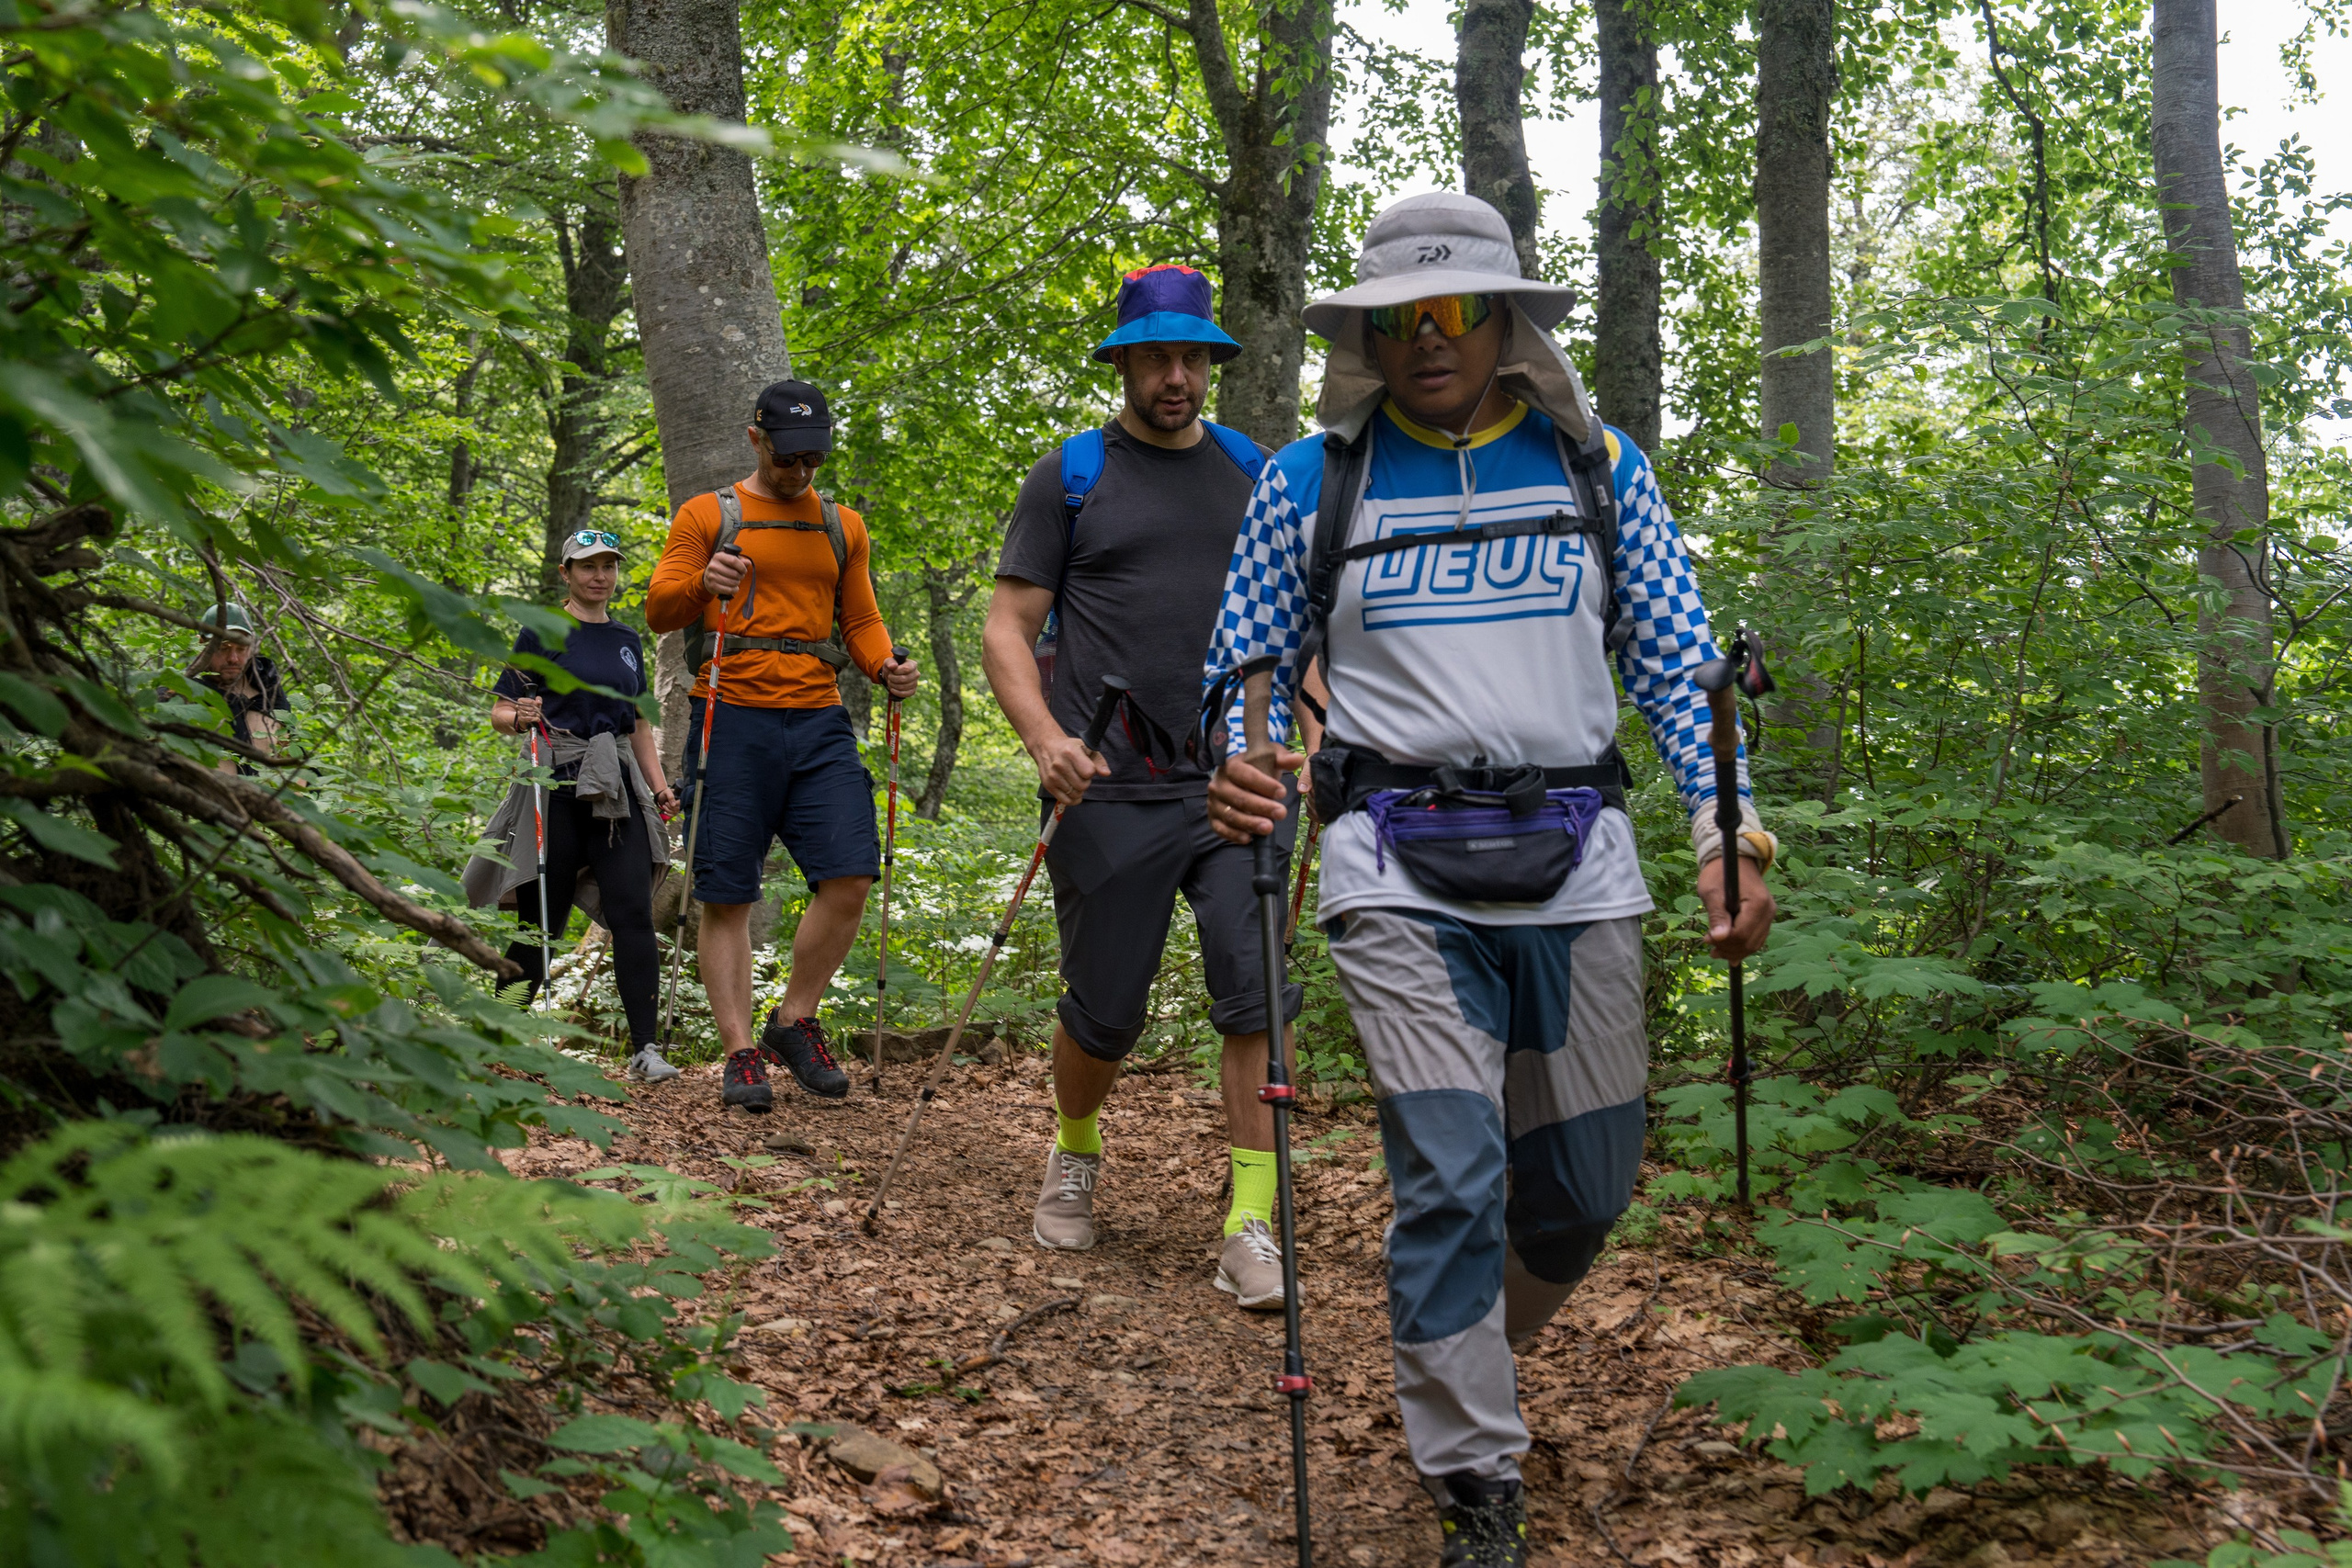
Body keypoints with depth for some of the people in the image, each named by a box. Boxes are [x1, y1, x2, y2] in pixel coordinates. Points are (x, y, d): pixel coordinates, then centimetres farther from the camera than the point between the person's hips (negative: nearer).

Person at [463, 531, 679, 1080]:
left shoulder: (627, 640, 16)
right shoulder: (543, 634, 2)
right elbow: (499, 713, 2)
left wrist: (660, 787, 10)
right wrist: (520, 718, -20)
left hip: (618, 789, 4)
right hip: (556, 786, -4)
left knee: (633, 913, -9)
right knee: (540, 920, 0)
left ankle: (646, 1047, -10)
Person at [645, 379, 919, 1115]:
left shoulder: (843, 527, 19)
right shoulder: (708, 515, 8)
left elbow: (860, 620, 20)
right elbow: (659, 609, 2)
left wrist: (888, 666, -2)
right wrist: (700, 584, -21)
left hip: (818, 723, 3)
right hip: (732, 720, -3)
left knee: (850, 877, -9)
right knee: (727, 894, -2)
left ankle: (794, 1022, 10)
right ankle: (741, 1053, 5)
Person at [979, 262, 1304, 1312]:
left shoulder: (1254, 474, 14)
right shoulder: (1070, 477, 4)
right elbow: (1007, 626, 1)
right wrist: (1045, 736, -15)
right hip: (1112, 793, -2)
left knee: (1257, 992, -9)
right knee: (1105, 1010, 6)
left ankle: (1252, 1228, -2)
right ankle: (1074, 1155, 36)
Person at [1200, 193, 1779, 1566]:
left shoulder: (1599, 470, 9)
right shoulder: (1312, 483, 6)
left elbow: (1678, 663, 8)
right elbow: (1247, 666, 9)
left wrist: (1729, 830, -4)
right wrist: (1241, 767, -13)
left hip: (1576, 865, 3)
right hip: (1402, 871, -2)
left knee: (1589, 1182, 10)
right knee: (1451, 1179, -9)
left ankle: (1465, 1356, 40)